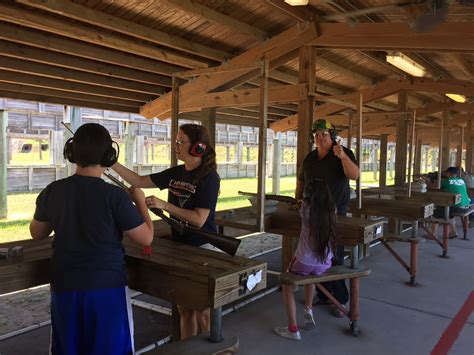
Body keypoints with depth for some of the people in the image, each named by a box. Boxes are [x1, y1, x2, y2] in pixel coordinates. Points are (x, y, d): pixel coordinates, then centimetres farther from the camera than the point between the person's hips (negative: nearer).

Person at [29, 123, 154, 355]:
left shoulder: (51, 192, -5)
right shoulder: (114, 196, -18)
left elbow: (37, 233, 11)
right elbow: (146, 238, -10)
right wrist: (140, 200, 2)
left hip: (64, 287, 4)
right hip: (107, 287, -4)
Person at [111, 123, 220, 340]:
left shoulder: (208, 177, -17)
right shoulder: (175, 173, 4)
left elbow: (199, 219, -23)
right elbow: (139, 181, 7)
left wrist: (164, 205, -26)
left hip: (202, 249, -6)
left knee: (202, 313, 6)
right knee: (184, 309, 17)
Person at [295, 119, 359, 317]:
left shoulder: (344, 154, -4)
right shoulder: (309, 158, 12)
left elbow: (354, 175, -19)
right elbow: (301, 181, 21)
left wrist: (343, 156, -32)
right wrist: (297, 201, 12)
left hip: (335, 212, -5)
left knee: (334, 257, -4)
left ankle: (339, 300, 6)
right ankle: (322, 295, 25)